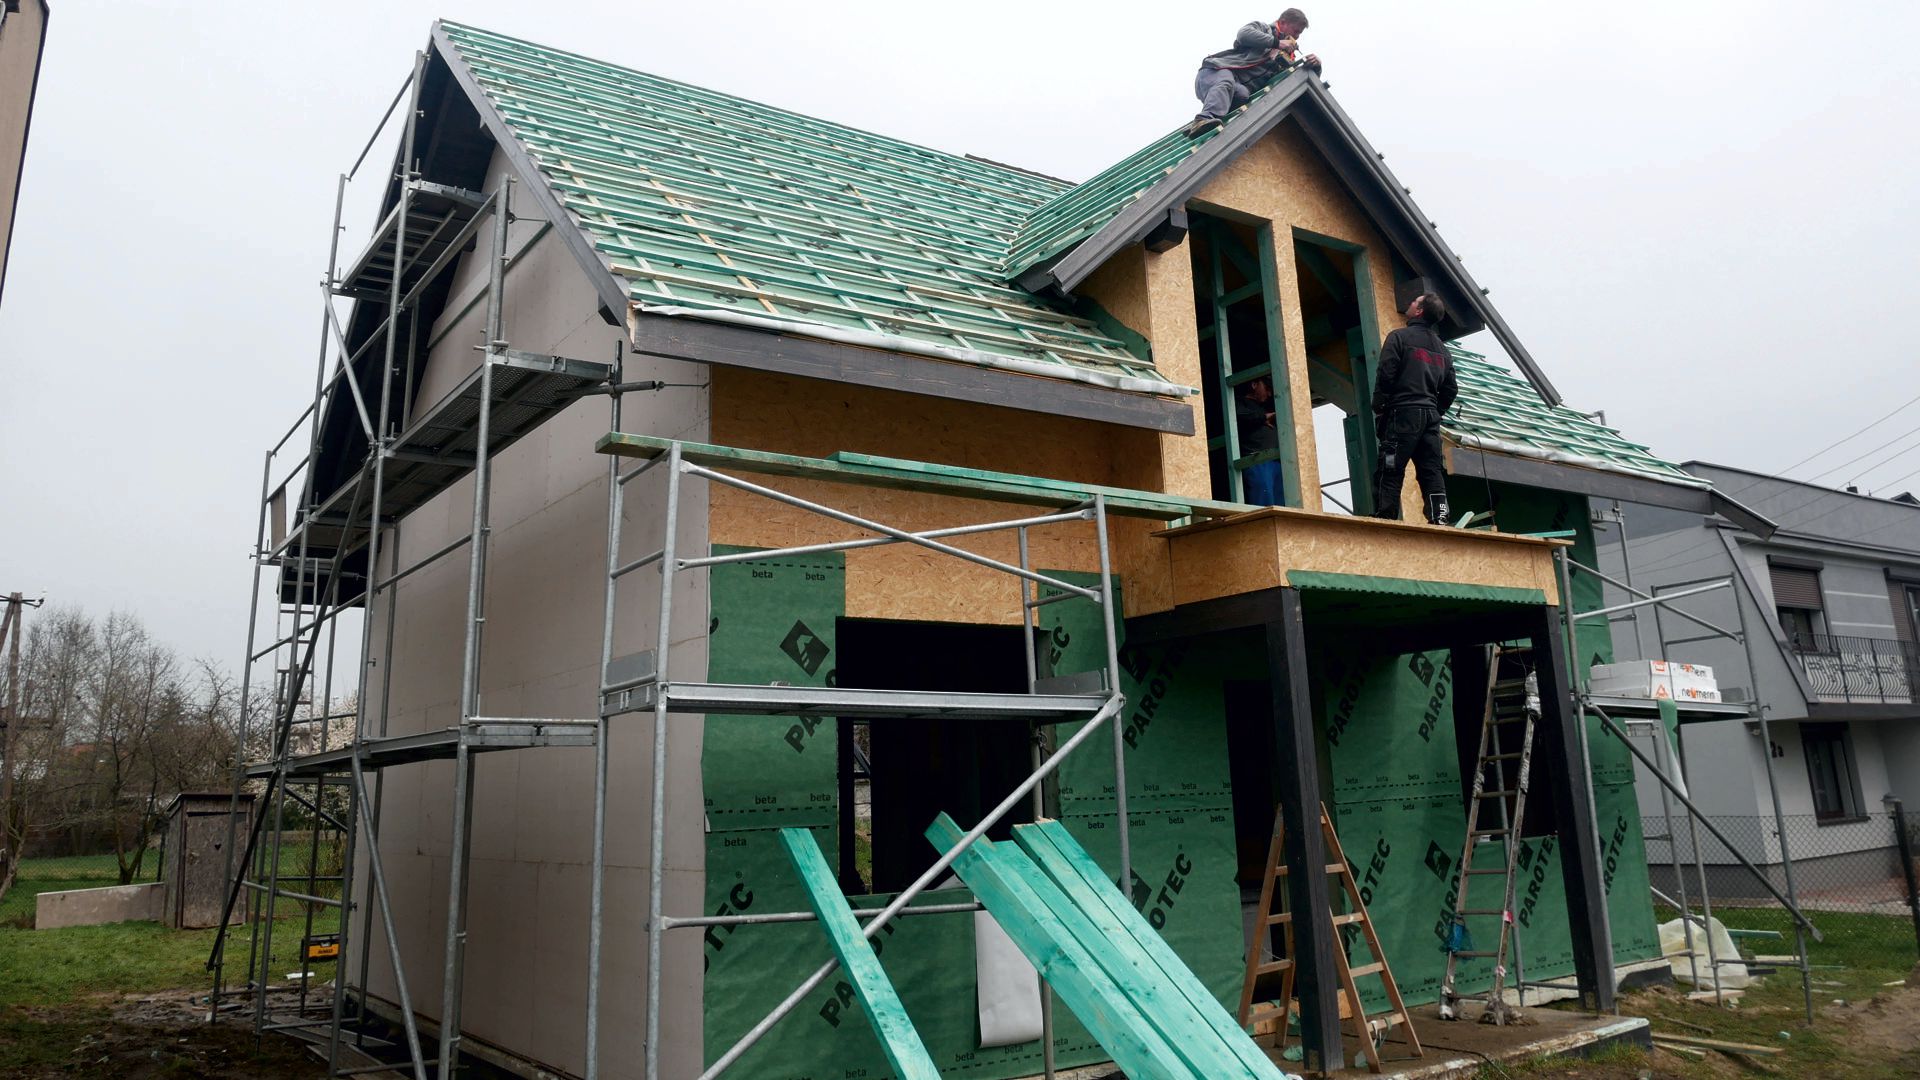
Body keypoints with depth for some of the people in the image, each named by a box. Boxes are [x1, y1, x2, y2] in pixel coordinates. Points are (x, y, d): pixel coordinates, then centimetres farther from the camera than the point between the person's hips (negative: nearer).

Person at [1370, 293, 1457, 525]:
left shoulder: (1399, 337, -1)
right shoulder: (1442, 348, 20)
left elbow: (1386, 376, -10)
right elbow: (1450, 390, 18)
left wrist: (1378, 410, -2)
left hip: (1403, 413, -6)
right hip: (1430, 416, 6)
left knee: (1390, 472, -9)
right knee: (1432, 472, 5)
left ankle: (1384, 521, -16)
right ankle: (1439, 521, -2)